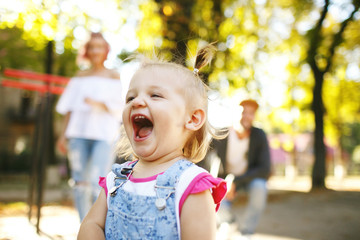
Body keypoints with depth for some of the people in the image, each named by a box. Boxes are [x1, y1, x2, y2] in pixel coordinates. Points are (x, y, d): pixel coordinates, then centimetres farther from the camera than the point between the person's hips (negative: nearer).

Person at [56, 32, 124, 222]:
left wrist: (99, 104, -17)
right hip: (78, 133, 4)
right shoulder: (80, 77, 17)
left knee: (96, 183, -15)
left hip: (104, 134, -3)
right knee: (80, 182, 3)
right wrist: (64, 134, 12)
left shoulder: (114, 77, 8)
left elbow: (119, 107, 0)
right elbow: (70, 108, 17)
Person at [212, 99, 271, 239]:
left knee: (259, 188, -35)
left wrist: (236, 182, -29)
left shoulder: (259, 135, -17)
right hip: (226, 176, 0)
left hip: (250, 176, 0)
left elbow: (264, 169, -21)